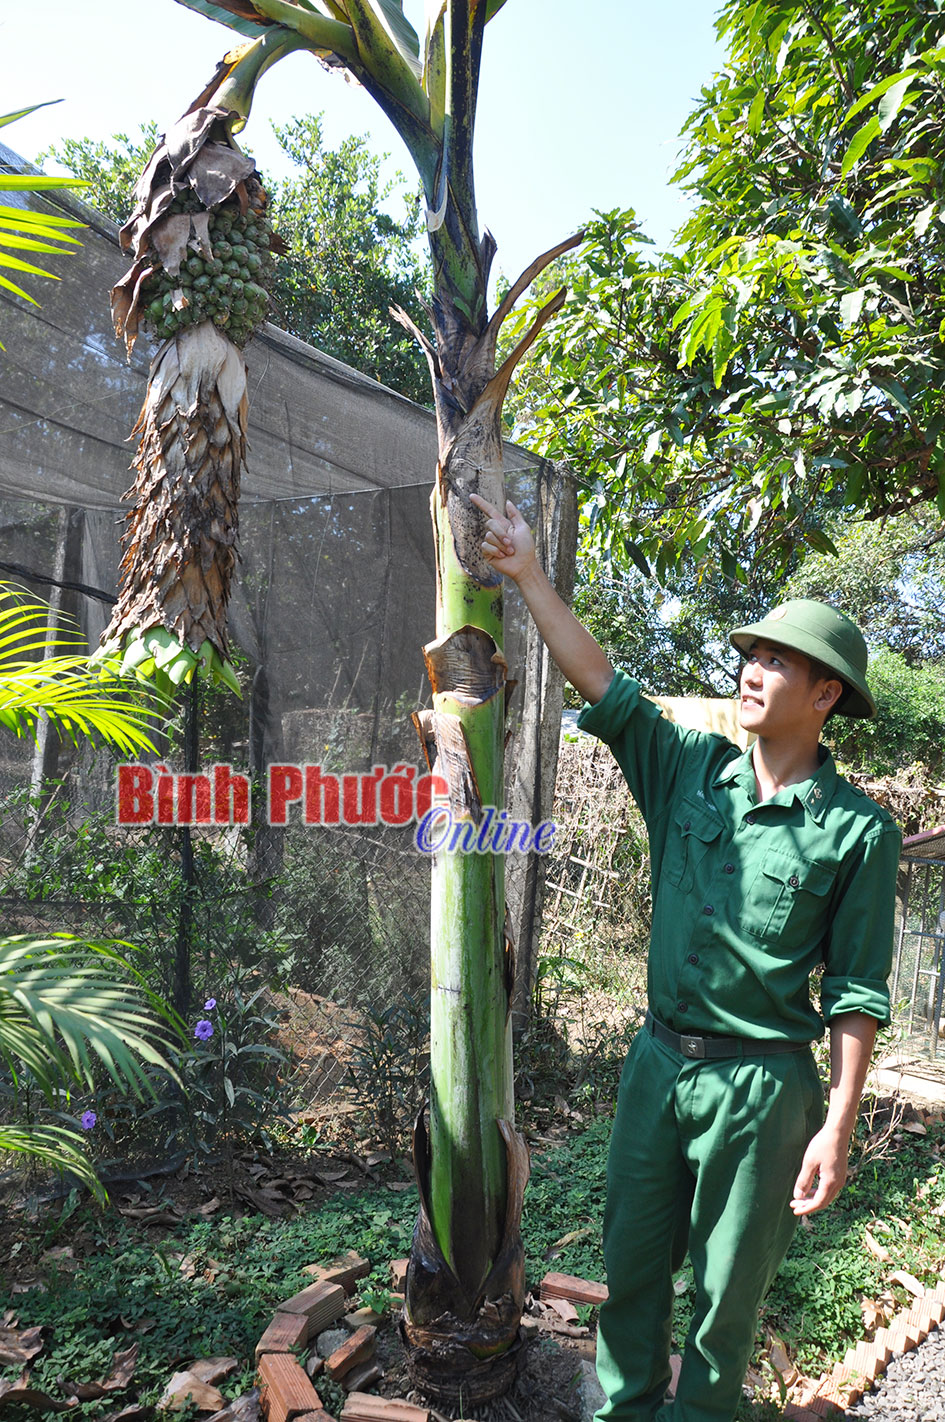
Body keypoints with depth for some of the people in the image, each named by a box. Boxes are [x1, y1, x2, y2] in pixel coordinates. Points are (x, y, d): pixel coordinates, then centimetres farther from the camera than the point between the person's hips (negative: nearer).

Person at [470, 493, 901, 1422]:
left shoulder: (856, 828, -10)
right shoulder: (689, 769, -1)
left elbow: (857, 990, -8)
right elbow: (600, 684, -6)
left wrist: (837, 1129, -9)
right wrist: (528, 576, -10)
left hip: (760, 1082, -3)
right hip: (658, 1058, 4)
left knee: (728, 1283, 15)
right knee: (631, 1256, 19)